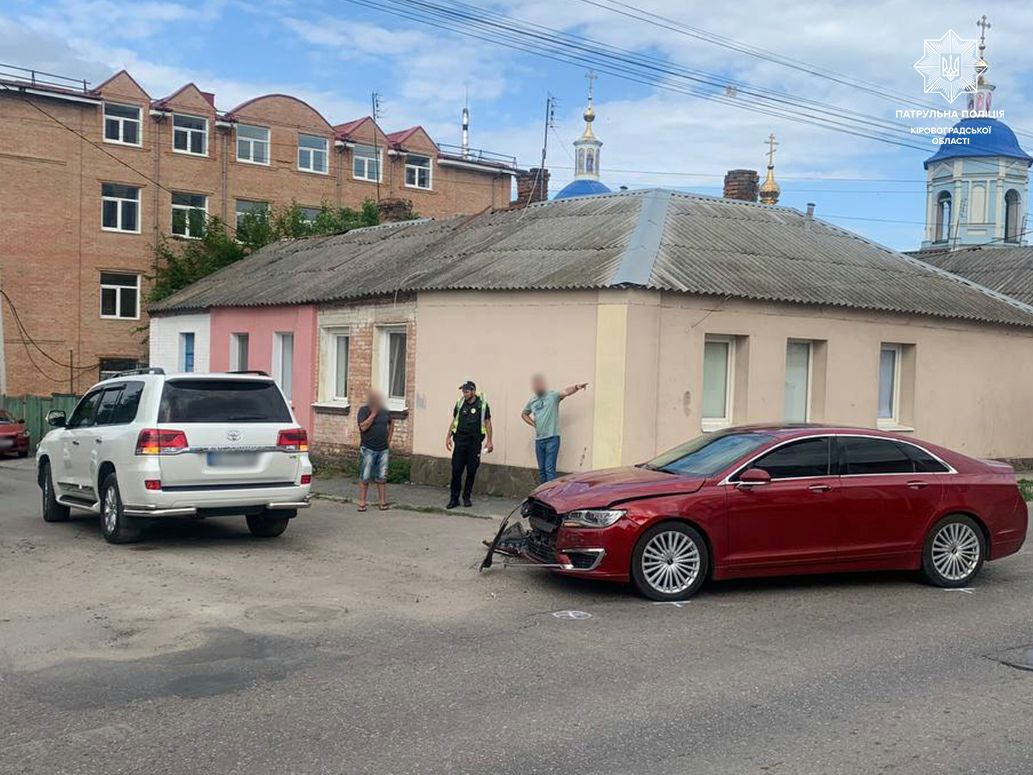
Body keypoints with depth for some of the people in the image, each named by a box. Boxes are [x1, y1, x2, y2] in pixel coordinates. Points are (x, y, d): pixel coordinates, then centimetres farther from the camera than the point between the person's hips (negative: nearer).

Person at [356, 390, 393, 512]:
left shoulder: (384, 411, 9)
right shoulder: (363, 410, -5)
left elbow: (391, 424, 26)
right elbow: (363, 427, -18)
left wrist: (389, 440, 16)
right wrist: (373, 414, -17)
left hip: (383, 450, 4)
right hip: (368, 449, -4)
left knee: (382, 477, 6)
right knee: (365, 477, -2)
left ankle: (382, 502, 11)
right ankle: (362, 503, 3)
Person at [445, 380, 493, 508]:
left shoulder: (482, 404, -1)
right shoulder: (460, 404, 7)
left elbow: (487, 422, 3)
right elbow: (454, 421, 14)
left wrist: (489, 440, -1)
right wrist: (448, 437, 8)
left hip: (474, 442, -2)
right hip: (460, 441, 2)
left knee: (471, 471, 4)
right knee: (456, 471, -3)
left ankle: (466, 497, 17)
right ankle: (454, 498, 3)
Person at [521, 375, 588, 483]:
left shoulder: (553, 395, -4)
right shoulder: (531, 401, 11)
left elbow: (566, 391, -23)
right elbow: (524, 414, 27)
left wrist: (576, 387, -42)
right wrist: (533, 423, 10)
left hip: (552, 438, -6)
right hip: (538, 439, 6)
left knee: (550, 469, -10)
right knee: (541, 469, 13)